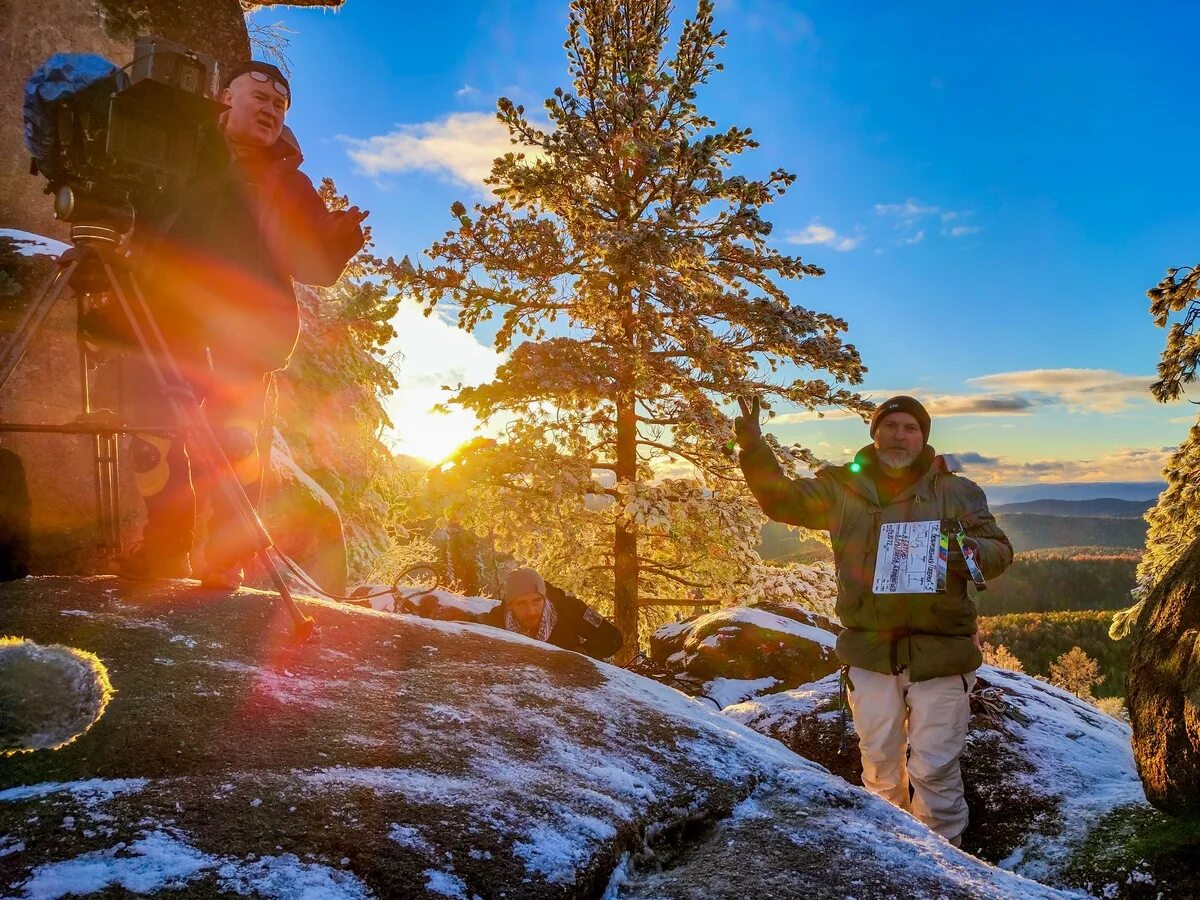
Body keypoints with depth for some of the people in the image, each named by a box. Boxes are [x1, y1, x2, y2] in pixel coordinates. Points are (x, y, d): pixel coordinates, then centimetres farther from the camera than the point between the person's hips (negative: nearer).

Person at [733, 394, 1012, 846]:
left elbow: (999, 549, 3)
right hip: (870, 650, 2)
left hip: (940, 651, -2)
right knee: (879, 762, 14)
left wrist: (971, 553, -21)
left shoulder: (957, 492, 4)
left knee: (934, 768, 2)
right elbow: (781, 498, 5)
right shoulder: (843, 488, 6)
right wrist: (753, 446, -9)